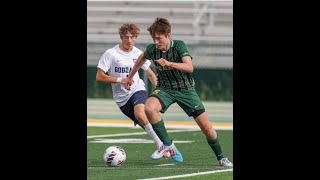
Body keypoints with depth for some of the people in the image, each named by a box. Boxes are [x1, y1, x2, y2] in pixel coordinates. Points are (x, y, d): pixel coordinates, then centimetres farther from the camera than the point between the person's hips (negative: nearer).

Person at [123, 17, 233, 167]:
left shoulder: (179, 46, -20)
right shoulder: (152, 49, -10)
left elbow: (189, 67, -33)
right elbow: (142, 58, 14)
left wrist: (169, 63, -47)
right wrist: (130, 76, 24)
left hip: (186, 89, -2)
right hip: (165, 88, 2)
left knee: (205, 126, -5)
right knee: (149, 108, -31)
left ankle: (221, 158, 18)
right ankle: (167, 145, -15)